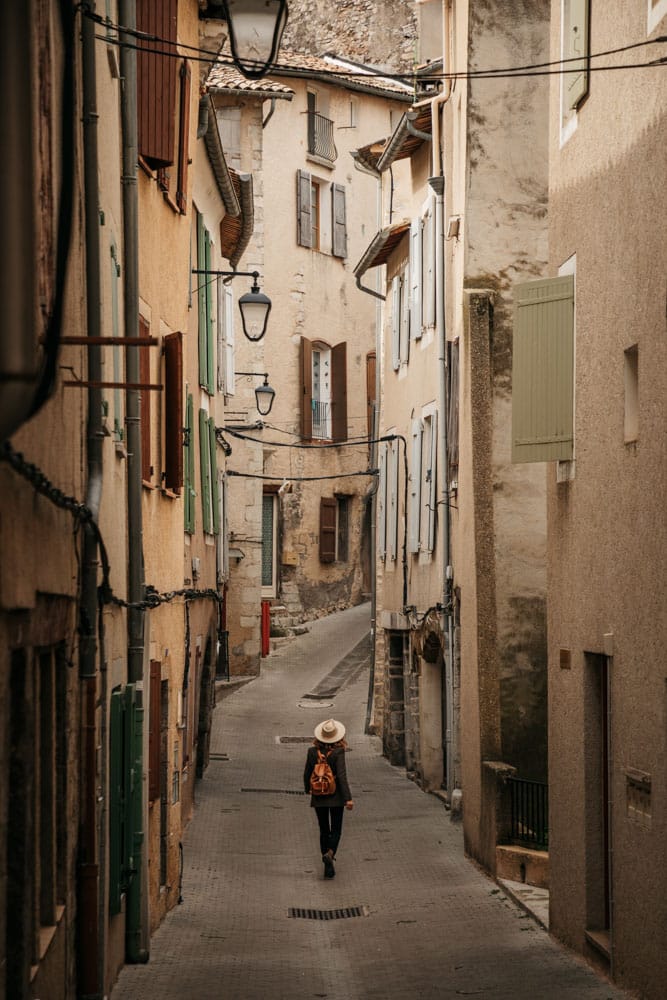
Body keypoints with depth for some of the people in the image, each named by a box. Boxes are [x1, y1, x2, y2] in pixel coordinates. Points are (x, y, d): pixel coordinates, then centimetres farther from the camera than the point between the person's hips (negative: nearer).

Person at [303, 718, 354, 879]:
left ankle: (328, 866, 14)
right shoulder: (338, 752, -14)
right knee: (336, 830, 8)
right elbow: (342, 776, -19)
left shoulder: (312, 751, -6)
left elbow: (307, 774, 3)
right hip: (336, 797, -3)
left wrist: (307, 789, 23)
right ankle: (330, 853, -20)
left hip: (318, 798, 3)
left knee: (324, 830, 14)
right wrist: (348, 798, -19)